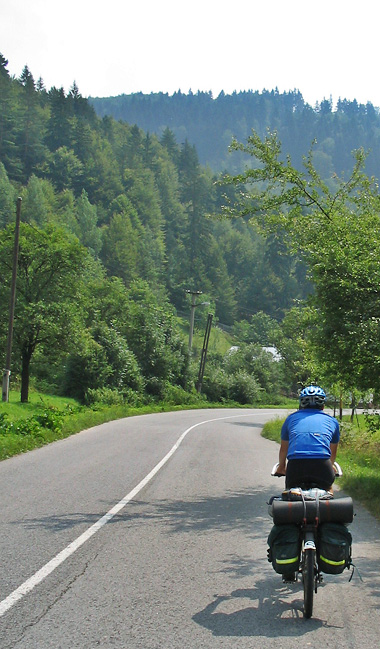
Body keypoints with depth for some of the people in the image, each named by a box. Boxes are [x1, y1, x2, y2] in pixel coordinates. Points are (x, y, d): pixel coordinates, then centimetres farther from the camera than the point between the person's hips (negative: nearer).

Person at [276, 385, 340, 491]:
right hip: (322, 465, 0)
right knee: (328, 489, 31)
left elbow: (283, 448, 38)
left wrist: (281, 467, 56)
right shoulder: (332, 421, 25)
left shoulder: (291, 418, 25)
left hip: (295, 464, 0)